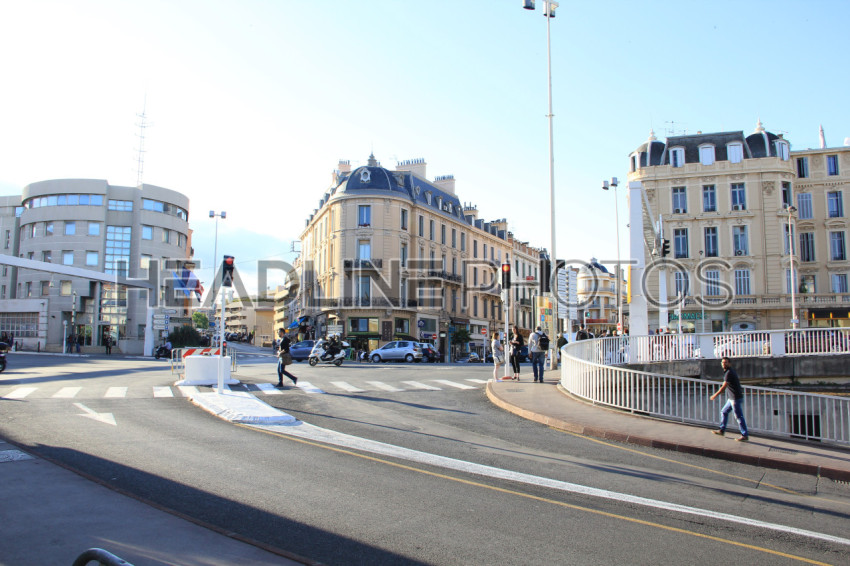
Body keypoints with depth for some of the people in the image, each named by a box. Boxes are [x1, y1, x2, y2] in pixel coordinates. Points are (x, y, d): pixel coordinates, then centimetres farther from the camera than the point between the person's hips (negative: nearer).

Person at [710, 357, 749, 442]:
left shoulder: (729, 373, -17)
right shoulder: (732, 371, 13)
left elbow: (724, 387, -17)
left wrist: (715, 395, -11)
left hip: (736, 398, -10)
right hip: (732, 398, 10)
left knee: (739, 417, -5)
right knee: (724, 412, 16)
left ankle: (745, 435, 1)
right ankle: (722, 430, 23)